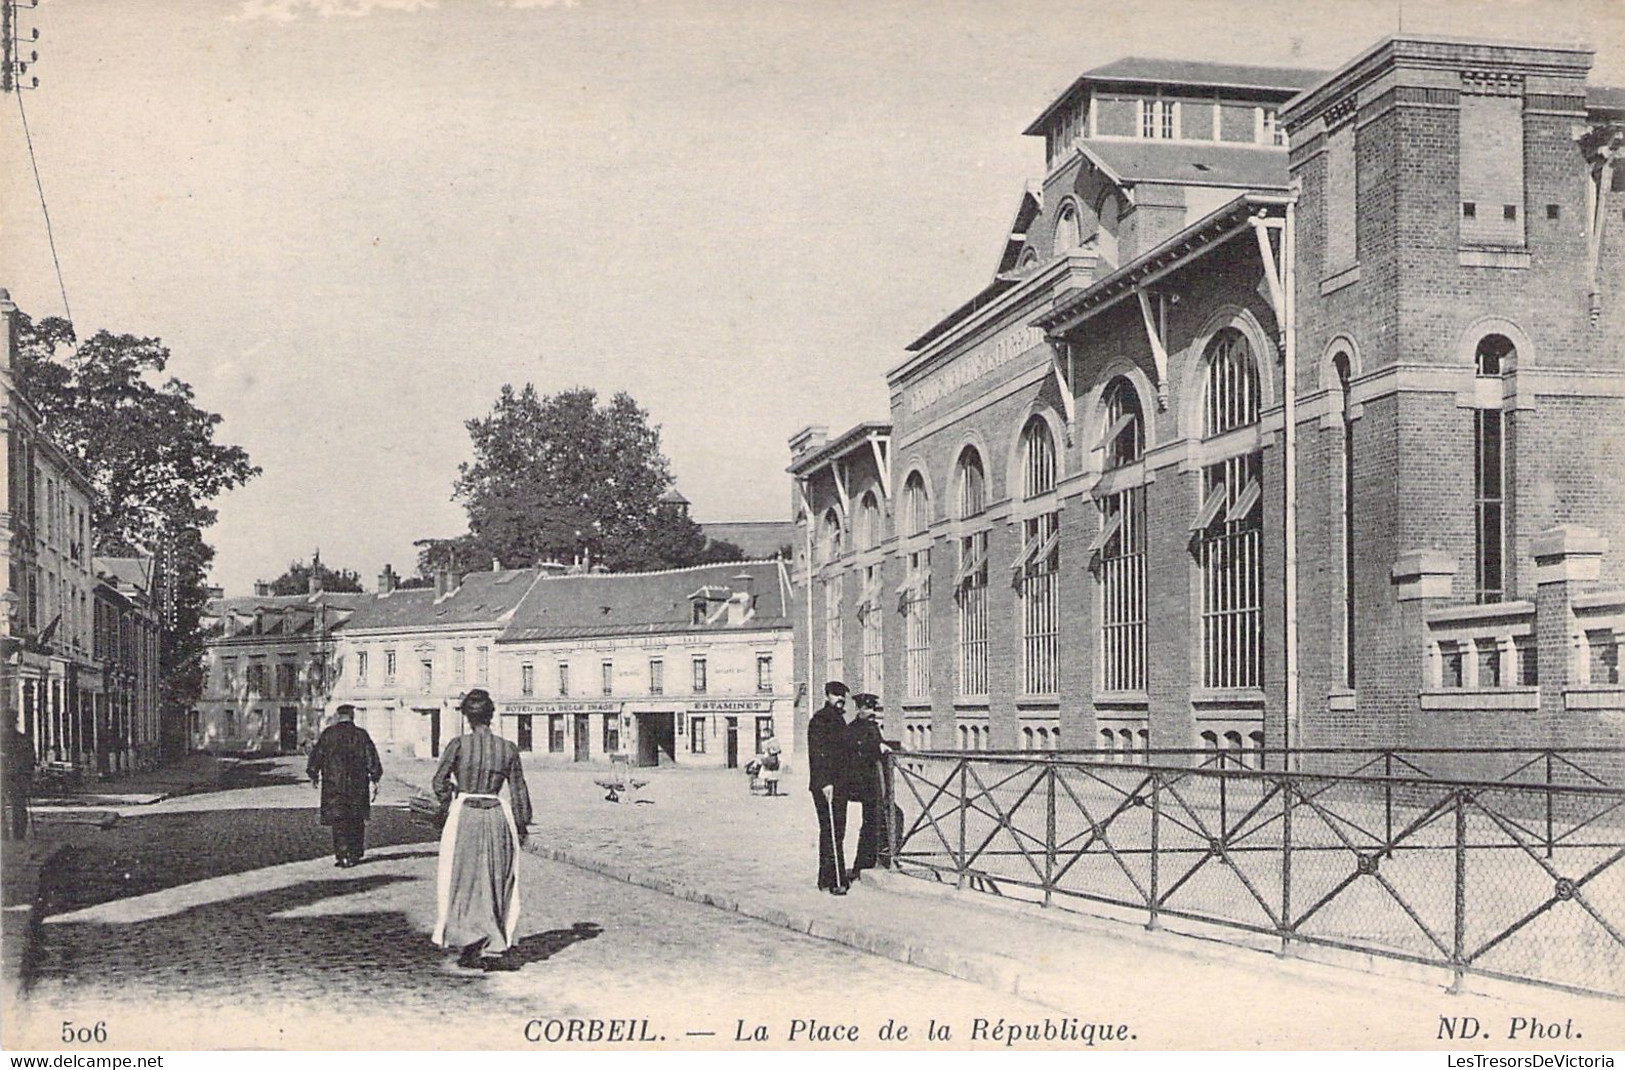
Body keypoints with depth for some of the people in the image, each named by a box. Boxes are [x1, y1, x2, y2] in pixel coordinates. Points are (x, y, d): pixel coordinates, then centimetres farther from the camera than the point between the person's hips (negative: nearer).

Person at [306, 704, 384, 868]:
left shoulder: (328, 734, -2)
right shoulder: (361, 735, 1)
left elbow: (316, 755, 3)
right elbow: (372, 758, -1)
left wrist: (314, 776, 16)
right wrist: (375, 780, 4)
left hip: (334, 785, -1)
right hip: (358, 785, 2)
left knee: (338, 821, 0)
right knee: (356, 821, 12)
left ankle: (342, 856, -9)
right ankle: (355, 855, 14)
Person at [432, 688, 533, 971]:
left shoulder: (459, 744, -5)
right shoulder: (508, 748, 2)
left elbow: (439, 782, -7)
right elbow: (519, 792, 5)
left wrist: (451, 797, 15)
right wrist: (522, 827, 14)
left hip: (464, 815, -2)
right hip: (497, 816, 2)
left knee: (465, 882, 6)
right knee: (498, 884, 11)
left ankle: (473, 947, -1)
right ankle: (497, 948, 10)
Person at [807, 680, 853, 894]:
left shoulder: (839, 719, 19)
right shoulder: (819, 719, -10)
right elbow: (818, 754, -17)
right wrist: (825, 783, -23)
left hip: (839, 785, 9)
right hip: (825, 786, -9)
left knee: (837, 832, 11)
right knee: (831, 832, -10)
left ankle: (826, 880, 17)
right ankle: (835, 881, -10)